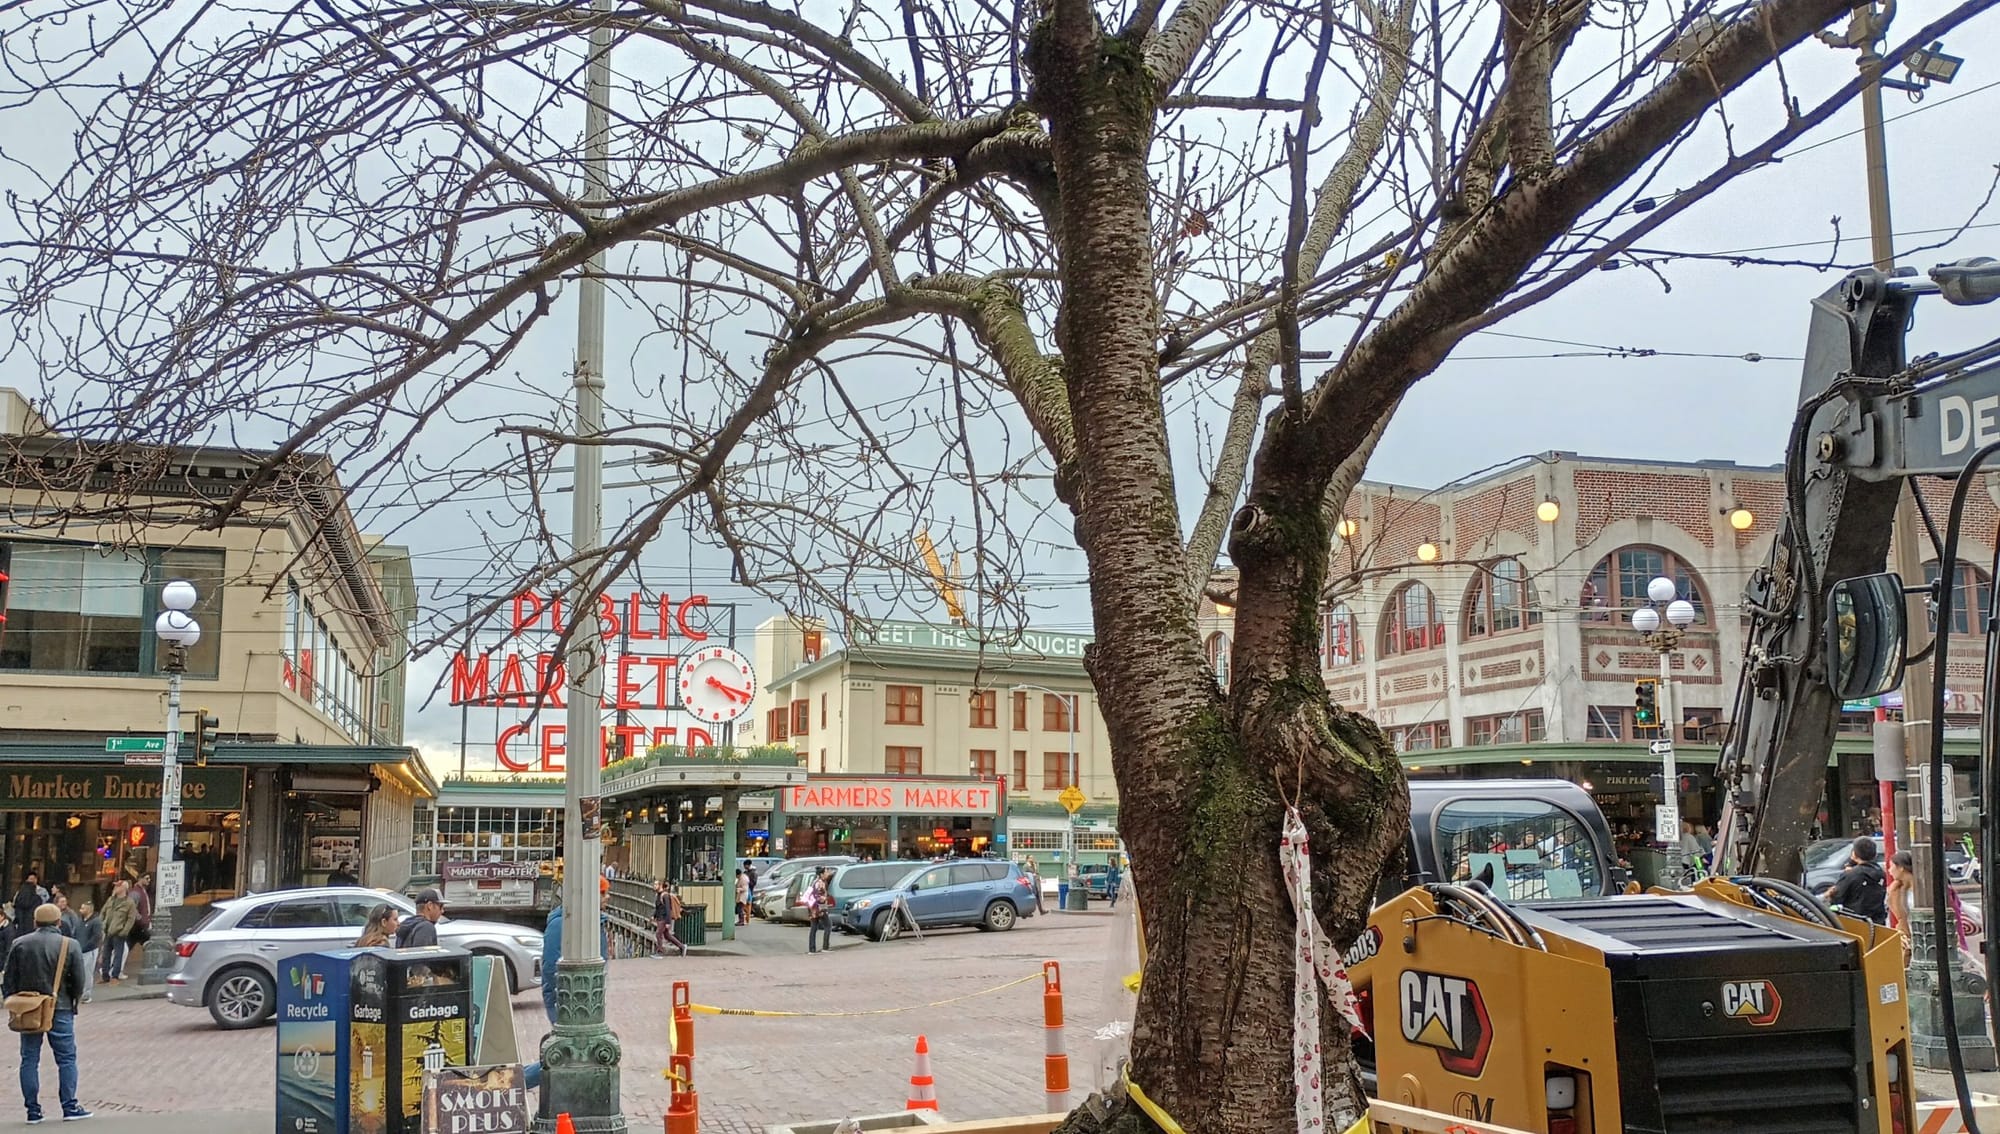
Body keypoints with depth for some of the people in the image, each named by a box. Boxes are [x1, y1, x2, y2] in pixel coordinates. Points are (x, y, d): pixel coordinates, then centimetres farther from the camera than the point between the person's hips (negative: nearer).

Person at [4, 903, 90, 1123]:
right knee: (66, 1058, 4)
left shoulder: (20, 945, 1)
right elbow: (78, 981, -3)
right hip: (59, 1008, -2)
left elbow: (9, 980, 2)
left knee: (29, 1059, 9)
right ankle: (70, 1107, 1)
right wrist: (74, 1002, 14)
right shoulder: (69, 946, -5)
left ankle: (33, 1110, 8)